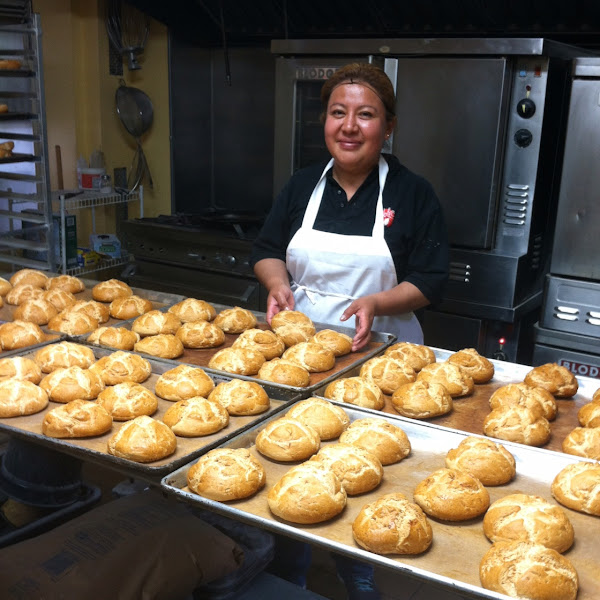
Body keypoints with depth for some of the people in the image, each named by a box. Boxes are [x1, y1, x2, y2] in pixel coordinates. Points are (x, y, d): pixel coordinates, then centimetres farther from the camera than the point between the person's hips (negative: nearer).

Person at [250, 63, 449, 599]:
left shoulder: (413, 194, -6)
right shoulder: (302, 186, 4)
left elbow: (430, 282, -7)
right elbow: (266, 250, 11)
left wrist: (375, 303, -24)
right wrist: (278, 282, -11)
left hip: (377, 350, -3)